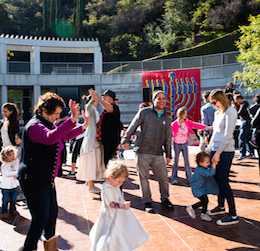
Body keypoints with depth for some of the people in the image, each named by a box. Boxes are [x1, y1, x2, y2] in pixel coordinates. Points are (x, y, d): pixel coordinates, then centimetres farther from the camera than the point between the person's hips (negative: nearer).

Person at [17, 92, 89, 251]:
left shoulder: (49, 124, 12)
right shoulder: (34, 126, -19)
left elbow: (64, 136, 25)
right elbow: (50, 138, -41)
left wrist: (83, 126, 15)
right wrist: (72, 120, -49)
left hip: (47, 178, 10)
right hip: (34, 180, -10)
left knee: (53, 212, 20)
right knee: (41, 218, -5)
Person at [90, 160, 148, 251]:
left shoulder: (115, 185, -1)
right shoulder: (106, 189, -30)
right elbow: (111, 203, -42)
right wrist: (122, 206, -56)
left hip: (119, 214, 9)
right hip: (111, 217, -9)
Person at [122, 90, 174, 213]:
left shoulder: (166, 119, 13)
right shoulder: (144, 112, 0)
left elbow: (168, 138, 17)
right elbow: (132, 127, 1)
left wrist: (168, 155, 16)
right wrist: (126, 140, -6)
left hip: (158, 154, 4)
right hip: (142, 153, -3)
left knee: (164, 178, 6)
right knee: (144, 178, 4)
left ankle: (165, 199, 28)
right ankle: (147, 202, 21)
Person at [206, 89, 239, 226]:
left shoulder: (230, 112, -10)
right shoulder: (218, 113, 16)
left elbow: (227, 136, -16)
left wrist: (218, 153, -17)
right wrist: (208, 150, 17)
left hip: (225, 152, -8)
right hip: (216, 151, 8)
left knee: (223, 182, -5)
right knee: (217, 180, 14)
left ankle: (233, 216, 5)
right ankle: (221, 207, 31)